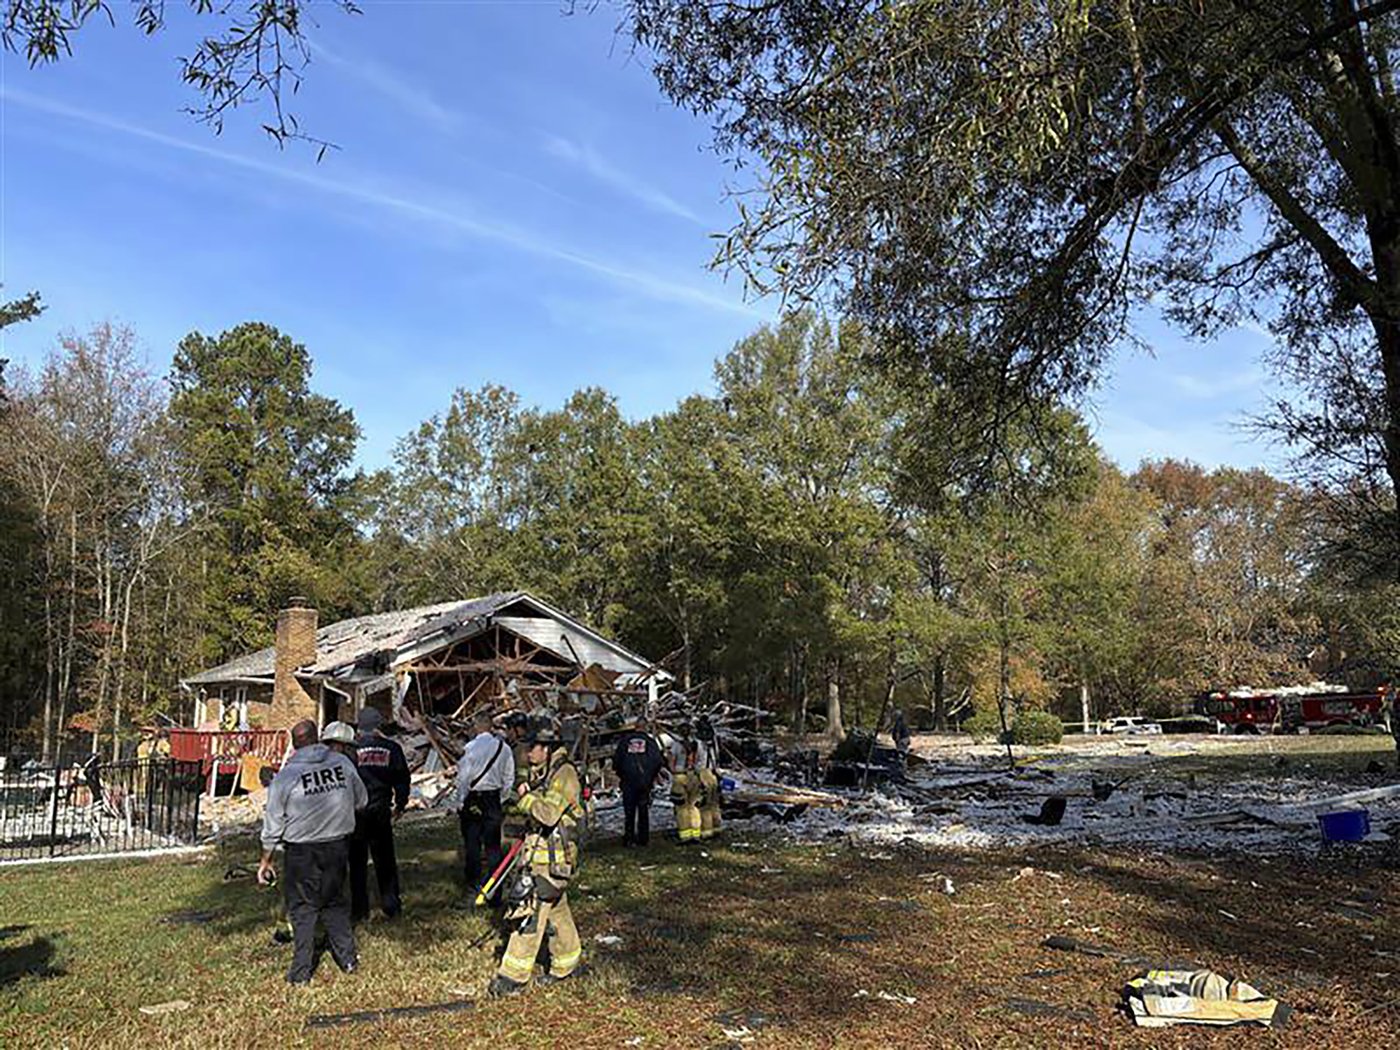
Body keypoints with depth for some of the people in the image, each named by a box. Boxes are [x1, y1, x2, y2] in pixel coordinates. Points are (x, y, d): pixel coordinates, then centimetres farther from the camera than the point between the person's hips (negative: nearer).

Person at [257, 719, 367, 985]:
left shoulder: (286, 776, -10)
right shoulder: (342, 763, -5)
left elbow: (273, 822, -4)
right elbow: (361, 800, 7)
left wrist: (266, 859, 7)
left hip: (302, 852, -2)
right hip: (337, 846, 3)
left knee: (302, 907, 10)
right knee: (335, 902, 18)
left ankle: (301, 970, 13)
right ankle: (347, 957, 23)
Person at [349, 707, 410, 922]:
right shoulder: (391, 749, -1)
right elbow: (402, 779, 4)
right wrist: (399, 805, 17)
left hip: (356, 812, -2)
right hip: (381, 811, 2)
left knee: (357, 862, 7)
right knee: (385, 860, 12)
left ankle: (359, 910, 10)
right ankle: (391, 905, 15)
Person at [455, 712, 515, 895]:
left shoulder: (471, 748, -13)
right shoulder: (503, 748, 0)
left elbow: (463, 777, -11)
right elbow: (509, 779, 5)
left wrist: (460, 803, -2)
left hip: (472, 799, -3)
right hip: (493, 799, 3)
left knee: (472, 842, 7)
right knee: (493, 844, 10)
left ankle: (473, 884, 12)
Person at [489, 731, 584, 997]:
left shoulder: (565, 774, -16)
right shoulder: (543, 774, 14)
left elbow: (548, 813, -26)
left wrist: (526, 797, -12)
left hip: (552, 858, -9)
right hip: (540, 854, 9)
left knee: (530, 912, -8)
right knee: (556, 911, 17)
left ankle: (514, 976, -2)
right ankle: (566, 965, 29)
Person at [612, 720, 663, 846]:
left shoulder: (624, 741, 5)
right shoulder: (651, 741, 2)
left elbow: (616, 760, 5)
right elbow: (658, 761, -1)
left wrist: (621, 776, 15)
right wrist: (653, 777, 11)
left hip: (628, 782, 0)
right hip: (645, 782, 0)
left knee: (629, 811, 6)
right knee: (643, 811, 8)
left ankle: (629, 838, 2)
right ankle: (643, 838, 7)